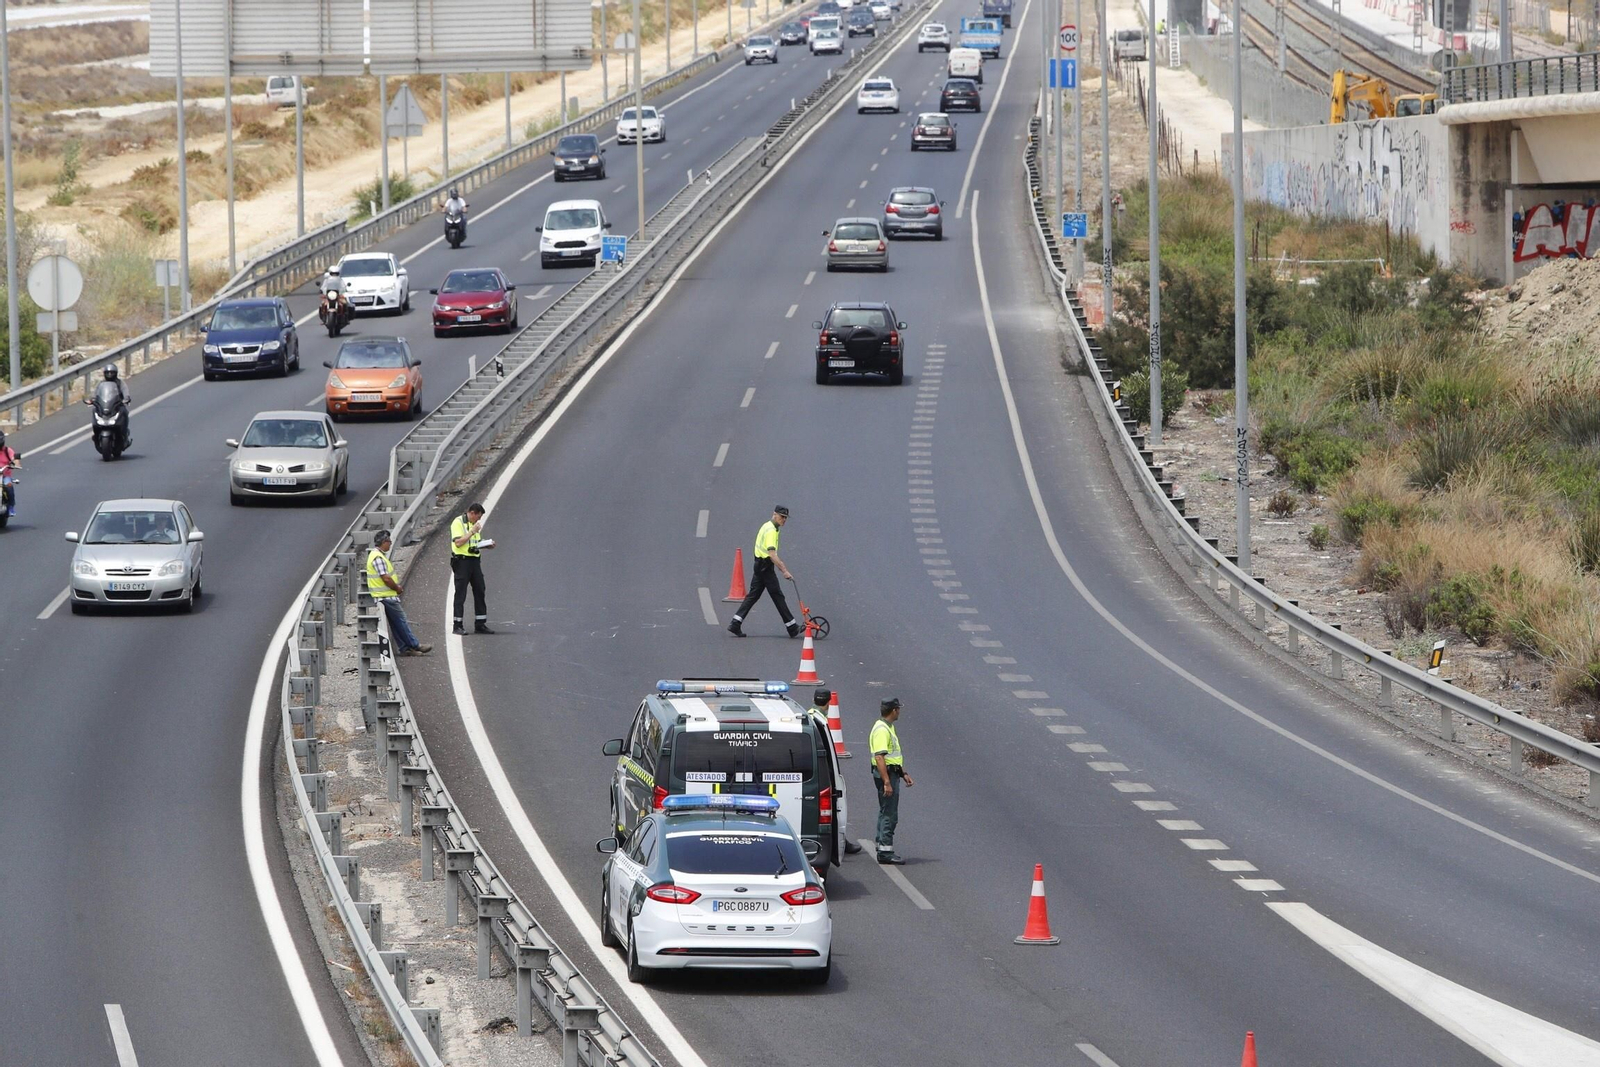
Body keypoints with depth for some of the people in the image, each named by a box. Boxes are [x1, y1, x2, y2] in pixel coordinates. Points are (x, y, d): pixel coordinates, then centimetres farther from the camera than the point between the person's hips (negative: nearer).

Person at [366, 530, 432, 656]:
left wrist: (395, 586, 7)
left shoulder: (378, 555, 15)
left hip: (387, 597, 10)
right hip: (387, 596, -10)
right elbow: (386, 578, -24)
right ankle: (415, 645, 0)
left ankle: (405, 648, 13)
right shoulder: (378, 558, -20)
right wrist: (397, 588, -9)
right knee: (401, 621, -4)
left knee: (396, 624, 11)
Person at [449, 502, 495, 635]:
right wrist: (472, 532, -18)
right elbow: (458, 542, -18)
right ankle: (457, 626, -2)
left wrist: (487, 545, 6)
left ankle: (480, 624, 13)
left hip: (474, 560, 8)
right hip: (462, 560, -8)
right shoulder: (458, 523, -9)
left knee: (479, 592, 7)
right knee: (460, 594, -5)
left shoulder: (474, 524, 17)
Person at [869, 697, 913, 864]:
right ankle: (885, 852, -10)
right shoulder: (881, 730, -18)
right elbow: (879, 757, -25)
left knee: (886, 812, 17)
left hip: (892, 772, 11)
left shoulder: (888, 728, 16)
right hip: (886, 774, -11)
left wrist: (903, 773, 25)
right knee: (889, 814, -10)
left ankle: (882, 847, 24)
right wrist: (886, 782, -28)